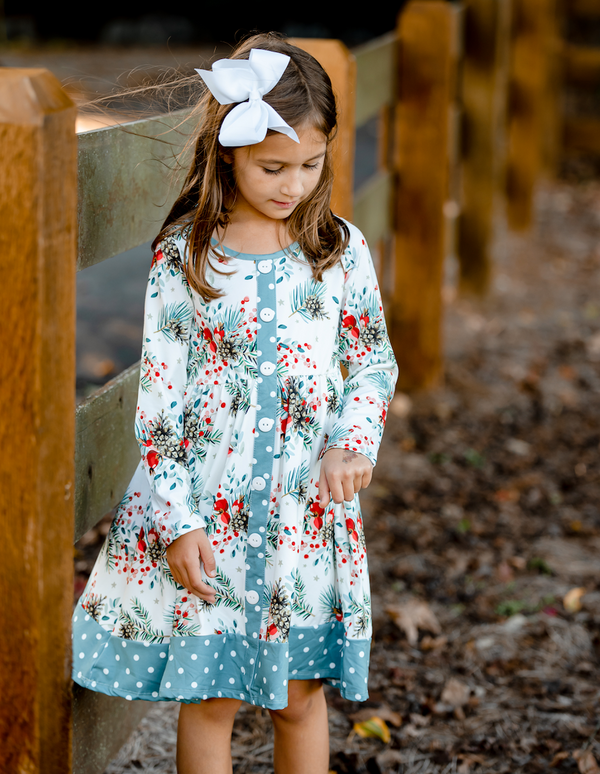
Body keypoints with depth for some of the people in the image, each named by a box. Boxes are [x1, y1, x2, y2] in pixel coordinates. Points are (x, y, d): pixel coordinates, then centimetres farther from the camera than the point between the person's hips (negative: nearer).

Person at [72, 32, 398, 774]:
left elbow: (373, 360, 10)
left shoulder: (341, 250, 0)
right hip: (206, 507, -2)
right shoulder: (184, 255, -7)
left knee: (300, 695, 10)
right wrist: (176, 519, -9)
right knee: (209, 696, 6)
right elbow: (159, 396, -6)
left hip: (307, 506, 2)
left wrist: (353, 443, -9)